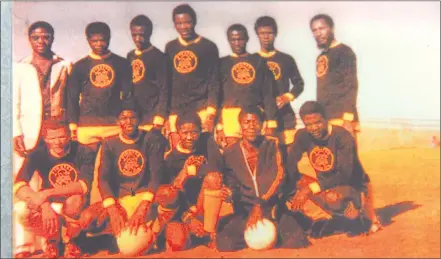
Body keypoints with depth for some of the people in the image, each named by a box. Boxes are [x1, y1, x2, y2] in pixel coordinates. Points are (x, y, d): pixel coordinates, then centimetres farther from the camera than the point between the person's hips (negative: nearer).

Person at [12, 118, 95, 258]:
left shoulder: (83, 152, -18)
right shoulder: (38, 154, -13)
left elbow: (84, 186, -30)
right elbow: (18, 185, -23)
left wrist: (47, 193, -38)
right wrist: (44, 205, -39)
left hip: (76, 205, -2)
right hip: (50, 204, 2)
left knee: (75, 199, -37)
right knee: (20, 210, -27)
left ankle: (69, 240, -6)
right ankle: (52, 238, 3)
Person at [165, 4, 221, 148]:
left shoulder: (208, 47, 3)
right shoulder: (170, 48, 14)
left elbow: (214, 82, 0)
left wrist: (211, 109, -10)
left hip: (201, 107, -3)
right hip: (176, 109, 3)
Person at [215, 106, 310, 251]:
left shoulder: (272, 145, -1)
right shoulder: (230, 153, 1)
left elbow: (279, 177, -10)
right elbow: (232, 188, 6)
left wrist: (261, 206, -22)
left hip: (273, 208, 0)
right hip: (245, 212, 1)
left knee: (297, 241, -25)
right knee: (224, 244, -24)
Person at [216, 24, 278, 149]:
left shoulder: (259, 61, 12)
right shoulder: (222, 63, 11)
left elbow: (269, 94, 8)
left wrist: (271, 124, -1)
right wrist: (219, 127, -1)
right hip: (230, 117, 0)